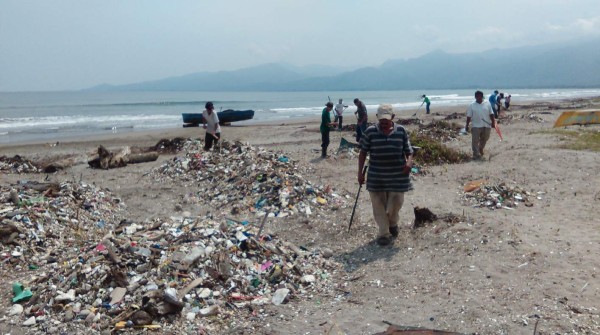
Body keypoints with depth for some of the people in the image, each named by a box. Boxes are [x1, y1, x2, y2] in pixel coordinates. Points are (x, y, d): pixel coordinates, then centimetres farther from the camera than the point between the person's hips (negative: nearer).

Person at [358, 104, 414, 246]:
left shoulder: (401, 131, -1)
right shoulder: (370, 132, -4)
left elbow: (408, 150, 5)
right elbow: (363, 152, 3)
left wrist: (409, 162, -16)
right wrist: (360, 172, -2)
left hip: (397, 176, 1)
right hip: (376, 177, -1)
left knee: (396, 204, 7)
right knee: (379, 205, 3)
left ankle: (393, 223, 39)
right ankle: (383, 233, 16)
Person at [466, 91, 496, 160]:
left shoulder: (487, 104, 4)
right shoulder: (472, 105, 0)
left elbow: (491, 114, 7)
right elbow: (469, 116, 0)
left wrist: (493, 122, -1)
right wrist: (467, 125, -3)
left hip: (486, 126, 3)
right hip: (476, 126, -2)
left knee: (484, 139, 16)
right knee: (475, 141, -6)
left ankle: (480, 150, 41)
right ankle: (476, 154, -2)